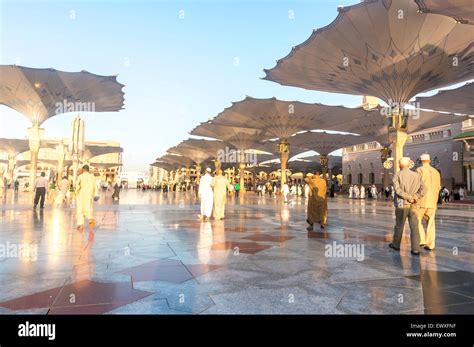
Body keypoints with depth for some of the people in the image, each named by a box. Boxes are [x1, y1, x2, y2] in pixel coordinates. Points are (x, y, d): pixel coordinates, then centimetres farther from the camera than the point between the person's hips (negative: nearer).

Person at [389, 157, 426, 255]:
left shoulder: (397, 175, -3)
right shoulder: (416, 175, 7)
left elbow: (398, 190, -17)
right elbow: (423, 189, -5)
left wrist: (409, 198, -14)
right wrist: (415, 197, -12)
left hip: (402, 205, -2)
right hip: (413, 206, 2)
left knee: (399, 226, 12)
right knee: (414, 228, 3)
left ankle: (396, 245, 27)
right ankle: (415, 249, 0)